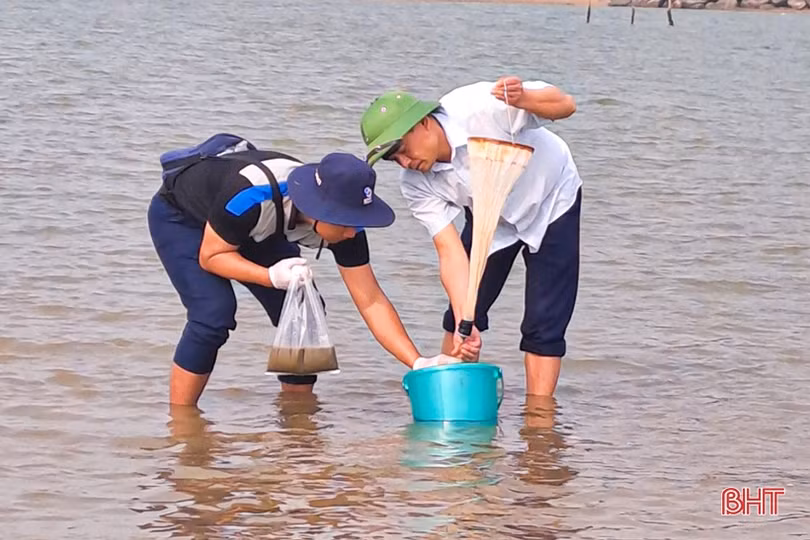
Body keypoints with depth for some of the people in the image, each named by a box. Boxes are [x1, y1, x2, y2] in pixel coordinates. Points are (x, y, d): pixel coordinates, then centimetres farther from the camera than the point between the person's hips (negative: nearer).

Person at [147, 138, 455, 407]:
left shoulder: (344, 223, -26)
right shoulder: (253, 196, -44)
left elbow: (371, 302, -21)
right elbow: (210, 256, -29)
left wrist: (418, 363, -30)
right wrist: (272, 276, -45)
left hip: (254, 230, 6)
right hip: (180, 217, -6)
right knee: (214, 314, -26)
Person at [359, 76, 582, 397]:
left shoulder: (481, 106, -36)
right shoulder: (416, 185, -23)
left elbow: (565, 105, -28)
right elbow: (450, 250, -28)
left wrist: (522, 99, -50)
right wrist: (464, 323, -40)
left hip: (550, 201, -4)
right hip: (490, 219, 4)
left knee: (543, 327, -9)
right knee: (460, 316, -2)